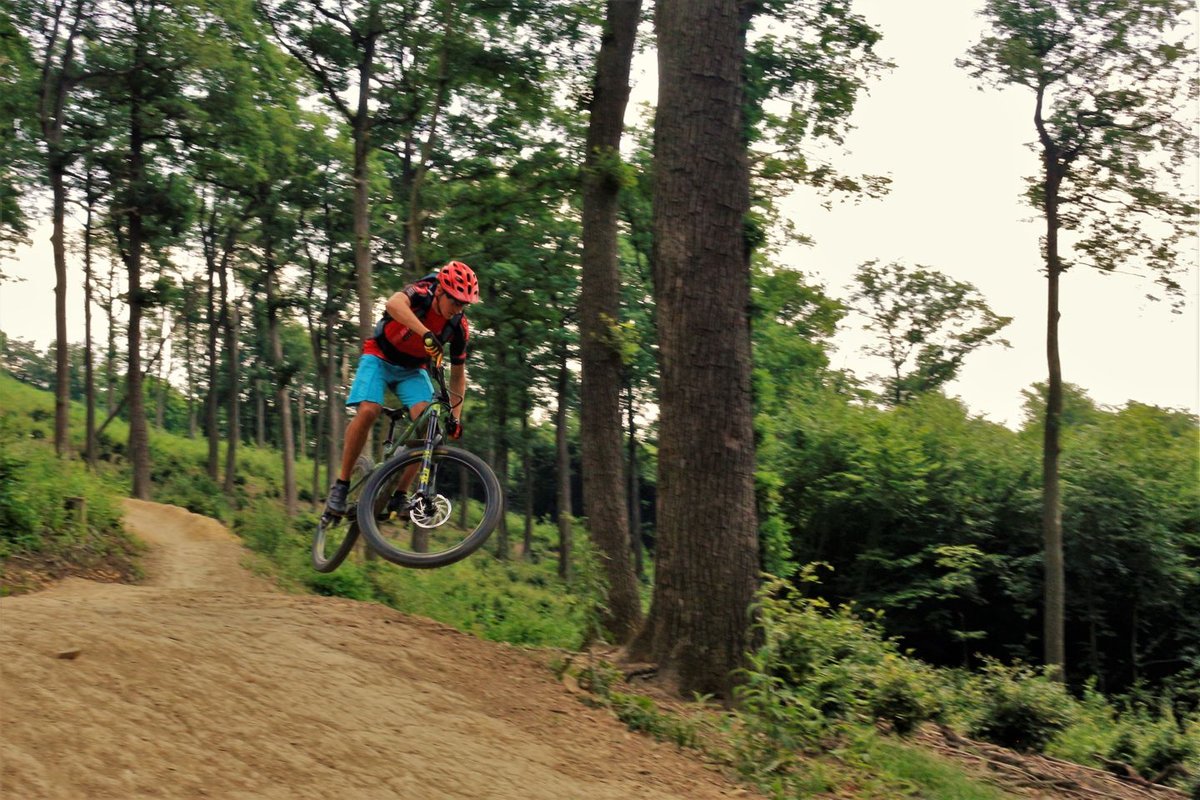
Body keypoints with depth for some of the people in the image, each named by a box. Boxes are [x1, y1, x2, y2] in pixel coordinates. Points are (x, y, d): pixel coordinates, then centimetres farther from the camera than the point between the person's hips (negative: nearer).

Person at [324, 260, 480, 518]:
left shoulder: (459, 328, -14)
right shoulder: (420, 294, -25)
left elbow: (458, 373, -1)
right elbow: (394, 304, -50)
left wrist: (455, 415, -8)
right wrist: (426, 334, -62)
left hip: (413, 370, 4)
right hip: (380, 356, -3)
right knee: (369, 411, -28)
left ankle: (399, 495, -13)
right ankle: (341, 484, -14)